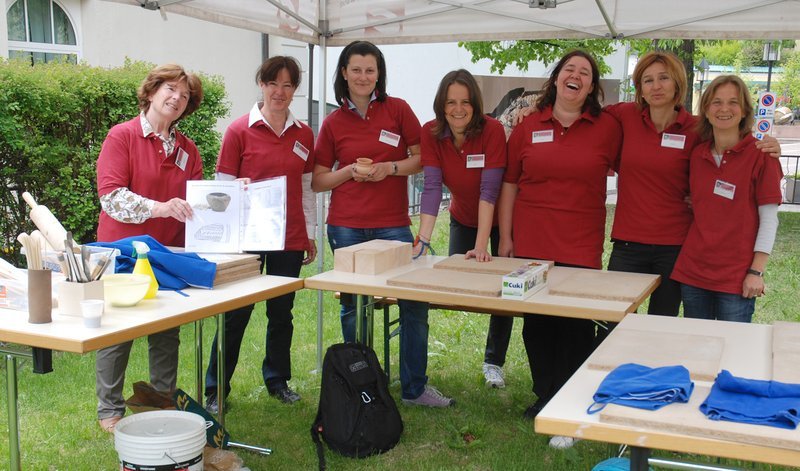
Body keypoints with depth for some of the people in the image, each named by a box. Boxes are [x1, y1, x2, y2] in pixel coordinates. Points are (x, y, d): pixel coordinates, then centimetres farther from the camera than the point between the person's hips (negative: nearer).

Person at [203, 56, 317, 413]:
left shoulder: (303, 135, 7)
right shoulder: (239, 131, -4)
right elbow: (223, 185, -1)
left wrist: (310, 234, 13)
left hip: (290, 238, 4)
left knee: (281, 312, 13)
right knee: (236, 313, 1)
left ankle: (277, 379, 30)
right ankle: (215, 388, 14)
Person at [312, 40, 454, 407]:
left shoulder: (397, 109, 3)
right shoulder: (333, 123, 6)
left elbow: (422, 159, 6)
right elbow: (317, 181, 8)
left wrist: (390, 167, -11)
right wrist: (350, 171, -9)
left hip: (392, 224, 0)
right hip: (346, 227, 1)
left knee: (415, 303, -3)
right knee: (353, 306, 7)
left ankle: (414, 388, 11)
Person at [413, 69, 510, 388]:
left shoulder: (492, 130, -28)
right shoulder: (431, 133, -19)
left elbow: (489, 190, -32)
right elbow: (432, 188, -25)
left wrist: (481, 247, -36)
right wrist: (423, 240, -35)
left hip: (498, 220, -2)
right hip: (463, 220, 2)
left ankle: (494, 362, 19)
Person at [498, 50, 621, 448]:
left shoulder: (607, 127, 1)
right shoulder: (529, 126, 5)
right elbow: (509, 183, 8)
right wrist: (505, 237, 6)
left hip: (581, 248, -2)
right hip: (530, 246, 2)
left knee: (576, 329, -1)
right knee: (536, 325, 12)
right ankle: (545, 397, 30)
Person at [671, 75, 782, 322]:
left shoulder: (760, 155, -6)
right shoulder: (696, 155, 8)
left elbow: (769, 218, -7)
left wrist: (757, 271, -11)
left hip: (737, 278, -4)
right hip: (693, 272, 4)